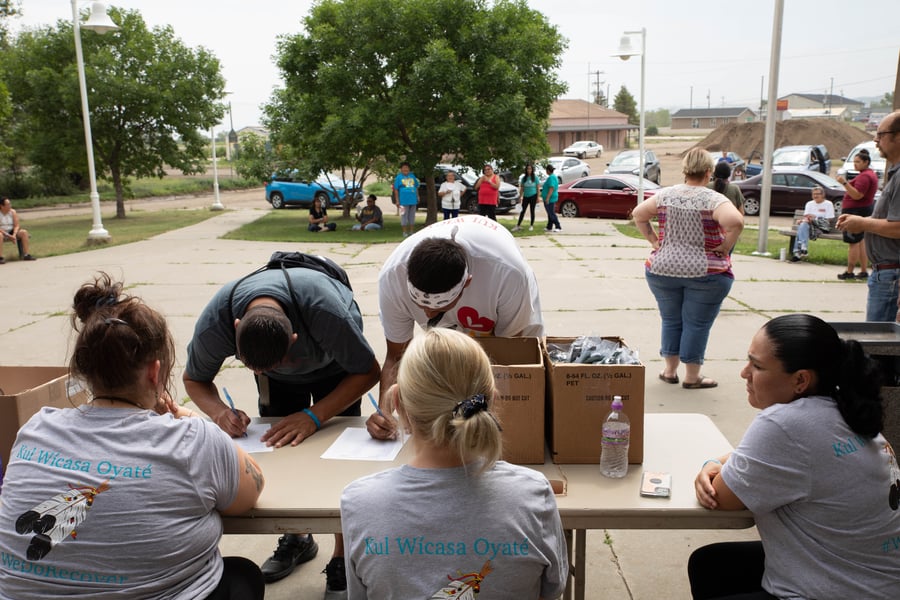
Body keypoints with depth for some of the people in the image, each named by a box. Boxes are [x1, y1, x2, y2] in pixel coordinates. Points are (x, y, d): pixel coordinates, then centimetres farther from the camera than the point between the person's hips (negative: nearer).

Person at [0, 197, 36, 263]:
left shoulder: (13, 212, -2)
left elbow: (16, 226, -4)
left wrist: (14, 235, -22)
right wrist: (8, 235, -27)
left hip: (11, 232, 4)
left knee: (24, 232, -20)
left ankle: (26, 255, -19)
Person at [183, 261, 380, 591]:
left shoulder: (326, 311, -45)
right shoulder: (214, 324, -35)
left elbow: (368, 371, -30)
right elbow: (194, 379, -13)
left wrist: (315, 415, -41)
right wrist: (220, 411, -35)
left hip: (333, 365, -3)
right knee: (278, 444, -1)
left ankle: (342, 558, 5)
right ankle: (296, 538, 24)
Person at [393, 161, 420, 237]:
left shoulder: (412, 176, 13)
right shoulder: (399, 177, 0)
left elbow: (416, 187, 18)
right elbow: (396, 190, -4)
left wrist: (417, 197, 13)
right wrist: (397, 201, -9)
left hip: (413, 200, 5)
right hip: (404, 201, -5)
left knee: (412, 217, 10)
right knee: (404, 216, -1)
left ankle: (411, 232, 19)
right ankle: (405, 232, 7)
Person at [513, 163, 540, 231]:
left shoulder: (535, 177, -2)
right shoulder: (524, 178, 4)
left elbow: (537, 188, 0)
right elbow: (521, 188, 8)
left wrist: (538, 197, -4)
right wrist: (520, 197, 3)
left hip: (533, 196, -2)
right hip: (525, 196, 2)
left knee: (532, 211, 5)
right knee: (523, 211, 2)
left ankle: (531, 225, 15)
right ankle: (518, 225, 2)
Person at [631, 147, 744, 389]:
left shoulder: (665, 195, 2)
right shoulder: (713, 199, -11)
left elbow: (638, 215, 8)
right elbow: (735, 221, -26)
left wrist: (652, 239, 9)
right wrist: (726, 247, -12)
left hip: (662, 269, 4)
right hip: (705, 272, -3)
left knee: (671, 321, 16)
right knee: (697, 324, 7)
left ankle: (670, 370, 24)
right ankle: (692, 376, 15)